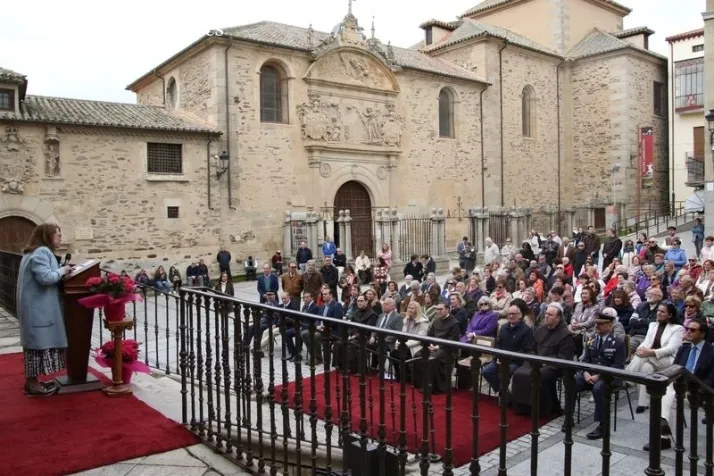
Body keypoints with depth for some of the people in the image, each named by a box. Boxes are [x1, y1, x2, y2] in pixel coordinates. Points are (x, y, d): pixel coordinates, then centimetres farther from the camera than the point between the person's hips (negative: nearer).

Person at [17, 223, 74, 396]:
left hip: (36, 306, 11)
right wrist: (62, 270, -11)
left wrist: (61, 270, 9)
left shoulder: (36, 252, 18)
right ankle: (33, 385, 0)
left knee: (36, 343, 13)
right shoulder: (42, 252, -16)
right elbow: (45, 277, -26)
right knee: (39, 343, -5)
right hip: (38, 308, -11)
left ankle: (32, 381, 20)